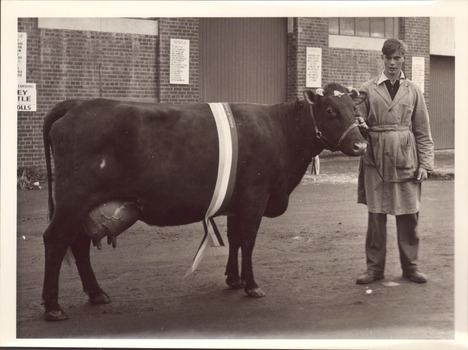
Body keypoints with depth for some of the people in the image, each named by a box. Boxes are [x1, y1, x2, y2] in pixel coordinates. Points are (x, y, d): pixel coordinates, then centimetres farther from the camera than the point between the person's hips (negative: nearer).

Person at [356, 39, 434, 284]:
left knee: (409, 217, 5)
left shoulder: (413, 91, 8)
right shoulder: (367, 90, 5)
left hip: (406, 162, 1)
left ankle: (410, 267, 18)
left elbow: (423, 132, 9)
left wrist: (425, 163, 3)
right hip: (376, 162, -1)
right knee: (376, 216, 4)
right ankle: (374, 268, 14)